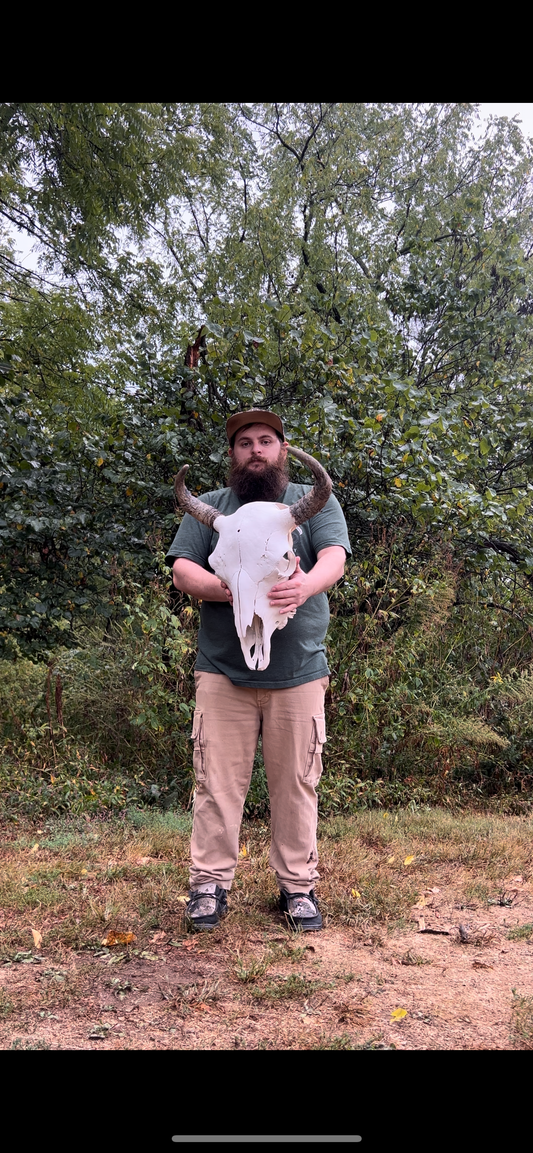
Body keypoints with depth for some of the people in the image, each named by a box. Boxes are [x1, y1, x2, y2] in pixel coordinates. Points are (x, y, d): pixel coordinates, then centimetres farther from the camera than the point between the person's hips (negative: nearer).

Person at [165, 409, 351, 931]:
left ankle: (298, 885, 20)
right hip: (222, 671, 1)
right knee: (217, 781, 2)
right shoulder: (207, 507, 12)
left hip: (298, 673, 0)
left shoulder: (315, 502, 10)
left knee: (296, 783, 6)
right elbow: (182, 570, 2)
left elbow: (334, 558, -7)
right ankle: (210, 883, 16)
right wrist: (227, 589, -19)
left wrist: (304, 586, -30)